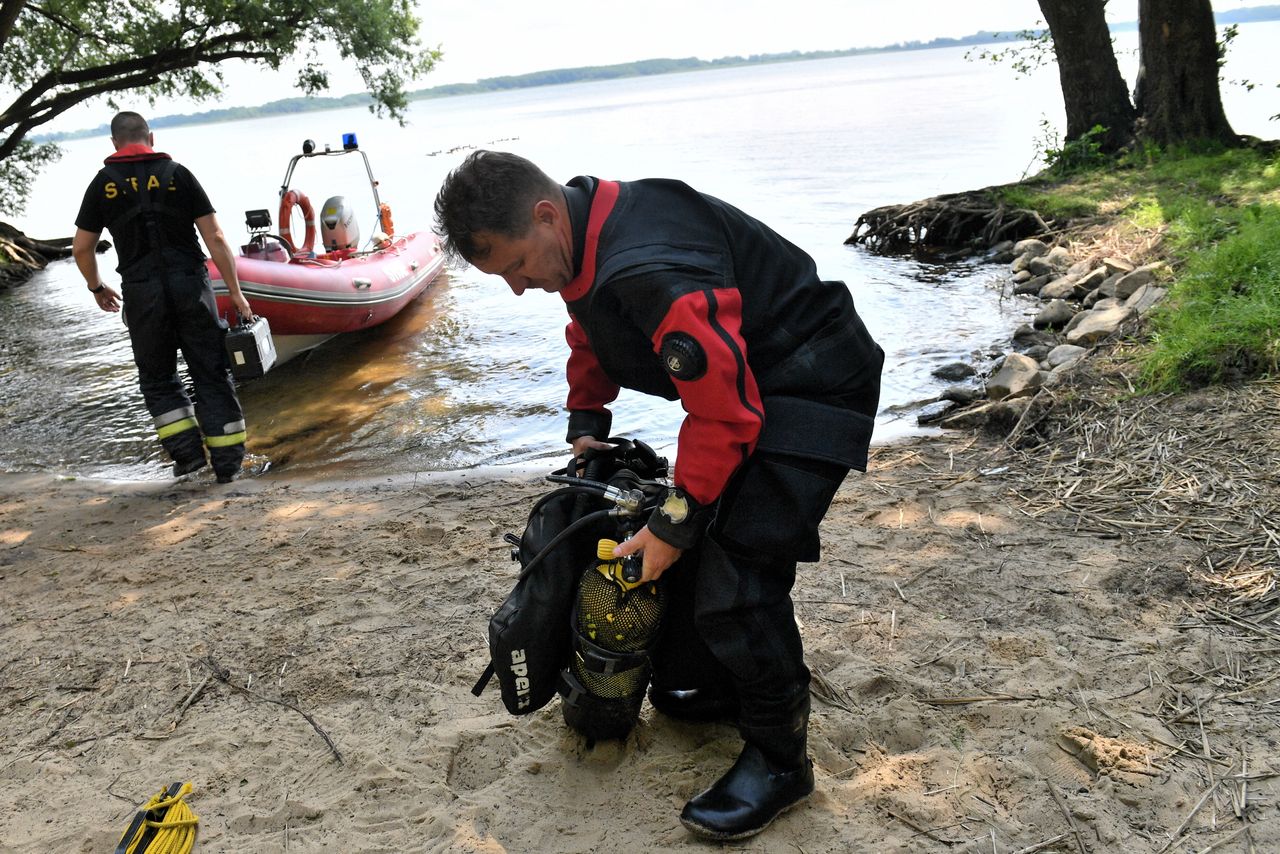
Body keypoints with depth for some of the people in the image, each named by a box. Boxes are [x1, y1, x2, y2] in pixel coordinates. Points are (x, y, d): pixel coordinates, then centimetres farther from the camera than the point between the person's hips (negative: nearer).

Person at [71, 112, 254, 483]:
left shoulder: (103, 182, 7)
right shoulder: (178, 173, 5)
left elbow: (81, 248, 9)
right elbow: (215, 238, -2)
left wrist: (97, 288, 26)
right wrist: (236, 292, 1)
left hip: (141, 292, 0)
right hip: (190, 284, 0)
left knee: (157, 377, 17)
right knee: (212, 373, 7)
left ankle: (187, 450, 7)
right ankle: (227, 462, 7)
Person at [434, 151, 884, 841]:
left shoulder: (651, 267, -34)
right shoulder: (582, 242, -1)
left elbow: (723, 411, -30)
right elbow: (592, 337, 21)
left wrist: (675, 521, -22)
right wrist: (586, 424, 16)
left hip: (812, 387, -10)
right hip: (740, 374, 10)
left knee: (737, 570, -16)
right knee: (692, 547, 14)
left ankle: (778, 758, 2)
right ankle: (709, 681, 35)